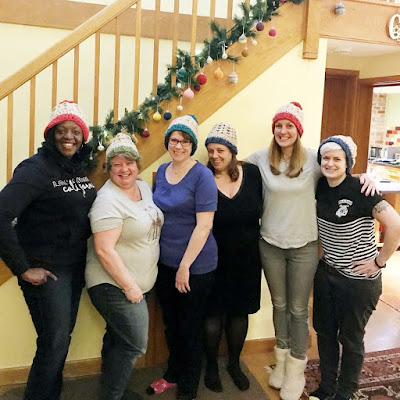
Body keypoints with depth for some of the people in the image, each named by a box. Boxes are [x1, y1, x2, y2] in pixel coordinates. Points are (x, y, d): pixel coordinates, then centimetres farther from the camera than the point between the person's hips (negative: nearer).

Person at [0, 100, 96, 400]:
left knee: (63, 337, 17)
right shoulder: (37, 168, -16)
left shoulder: (80, 167, 5)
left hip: (75, 268, 7)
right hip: (47, 270, -7)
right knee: (54, 343, -1)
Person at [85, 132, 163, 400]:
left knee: (117, 339, 20)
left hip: (136, 283, 8)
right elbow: (104, 250, -24)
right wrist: (130, 287, -20)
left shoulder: (144, 187, 6)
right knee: (135, 345, -3)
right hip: (114, 285, -8)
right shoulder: (108, 200, -20)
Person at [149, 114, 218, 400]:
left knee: (190, 329, 10)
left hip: (195, 265, -6)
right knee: (171, 323, 20)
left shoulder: (202, 175, -14)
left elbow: (204, 225, -18)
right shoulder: (162, 171, 6)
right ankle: (173, 375, 42)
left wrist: (185, 265, -19)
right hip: (165, 262, 6)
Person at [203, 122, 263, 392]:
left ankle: (234, 363, 38)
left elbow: (261, 208, 8)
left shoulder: (252, 173, -4)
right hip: (215, 260, -3)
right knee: (214, 315, 9)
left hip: (247, 259, 3)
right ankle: (211, 366, 32)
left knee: (239, 313, 16)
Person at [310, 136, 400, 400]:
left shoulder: (359, 190, -21)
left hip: (359, 279, -6)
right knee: (324, 331, 18)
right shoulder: (321, 187, -1)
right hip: (327, 272, 7)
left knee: (350, 338, 12)